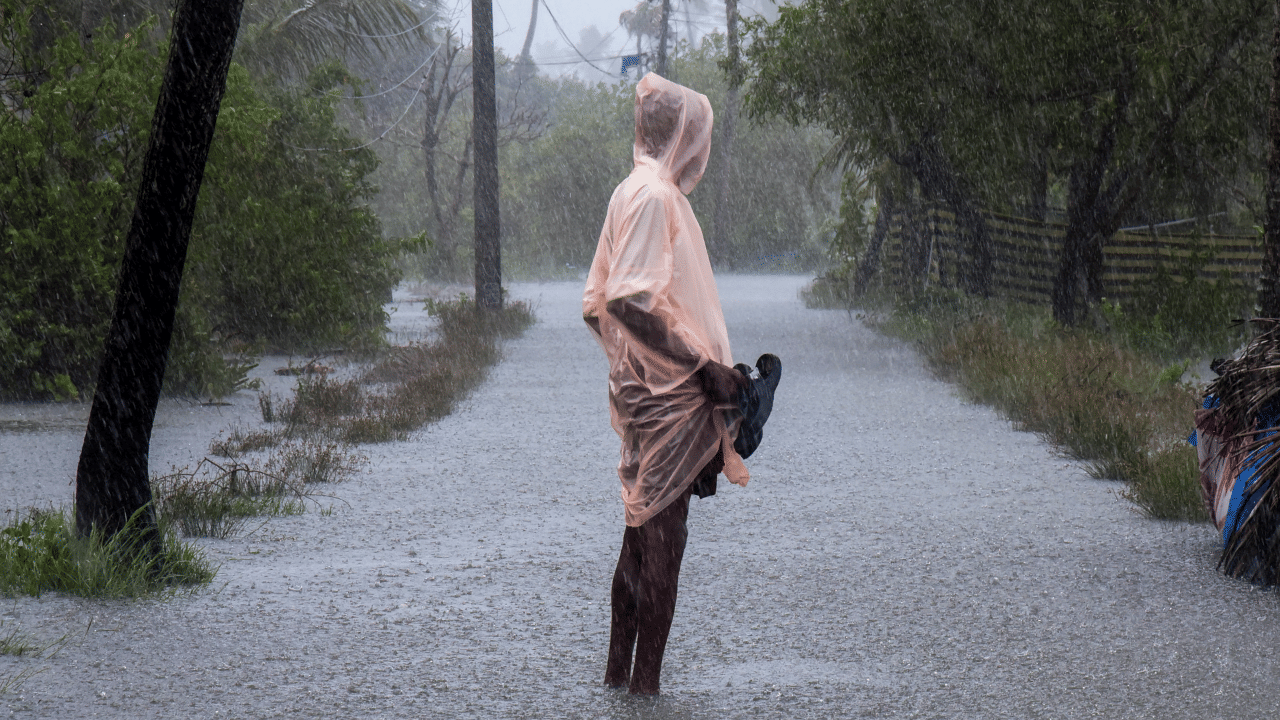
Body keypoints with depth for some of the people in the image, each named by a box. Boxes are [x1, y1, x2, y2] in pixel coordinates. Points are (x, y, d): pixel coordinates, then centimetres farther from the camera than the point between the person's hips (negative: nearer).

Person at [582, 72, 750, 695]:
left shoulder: (635, 192, 15)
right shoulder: (654, 195, -15)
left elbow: (596, 304, 19)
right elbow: (629, 302, -25)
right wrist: (704, 365, -20)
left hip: (643, 389, 10)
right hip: (667, 397, -10)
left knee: (642, 529, 15)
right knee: (661, 534, -5)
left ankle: (620, 668, 22)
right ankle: (645, 680, -2)